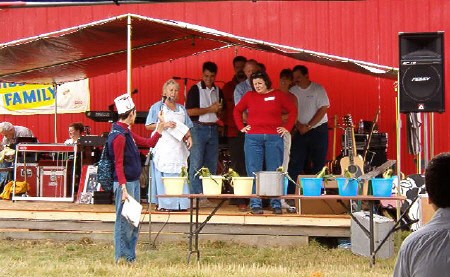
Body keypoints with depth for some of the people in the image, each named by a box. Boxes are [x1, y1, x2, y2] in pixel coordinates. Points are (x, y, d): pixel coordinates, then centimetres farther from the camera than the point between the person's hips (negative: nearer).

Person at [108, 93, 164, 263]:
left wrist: (160, 129, 14)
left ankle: (130, 256, 21)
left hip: (134, 182, 10)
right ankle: (122, 258, 3)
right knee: (124, 222, -4)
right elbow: (118, 165, -20)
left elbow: (148, 143, 25)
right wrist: (123, 189, -24)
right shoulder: (119, 136, -16)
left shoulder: (127, 133, 15)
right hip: (125, 183, -10)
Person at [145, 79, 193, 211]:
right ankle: (163, 204, -7)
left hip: (178, 147, 5)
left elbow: (186, 127, 18)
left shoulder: (181, 109, 19)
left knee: (179, 174, -1)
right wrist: (164, 125, -12)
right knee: (163, 175, -9)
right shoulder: (157, 107, 4)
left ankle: (179, 203, 1)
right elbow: (148, 126, -1)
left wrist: (189, 137, -1)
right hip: (163, 147, -5)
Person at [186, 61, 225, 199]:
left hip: (213, 129, 6)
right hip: (198, 129, -6)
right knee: (196, 164, -7)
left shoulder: (218, 91, 14)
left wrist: (219, 109, -1)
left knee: (212, 164, 5)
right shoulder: (195, 89, -3)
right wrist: (210, 109, -11)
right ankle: (196, 195, -6)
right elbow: (190, 111, -11)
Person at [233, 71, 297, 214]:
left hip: (274, 137, -1)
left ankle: (276, 203, 6)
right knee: (254, 172, -1)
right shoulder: (249, 96, 8)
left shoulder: (278, 95, 5)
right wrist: (241, 127, 10)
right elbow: (237, 110, 20)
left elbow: (293, 110, 10)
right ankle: (255, 204, 2)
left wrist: (287, 127, 4)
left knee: (274, 172, 1)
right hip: (253, 138, 1)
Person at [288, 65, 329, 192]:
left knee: (318, 163, -1)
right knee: (295, 163, -2)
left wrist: (308, 126, -14)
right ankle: (291, 193, -1)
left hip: (318, 130, -3)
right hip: (300, 131, 3)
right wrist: (298, 125, -11)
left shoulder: (318, 89, -6)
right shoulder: (292, 91, 4)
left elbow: (323, 109, -11)